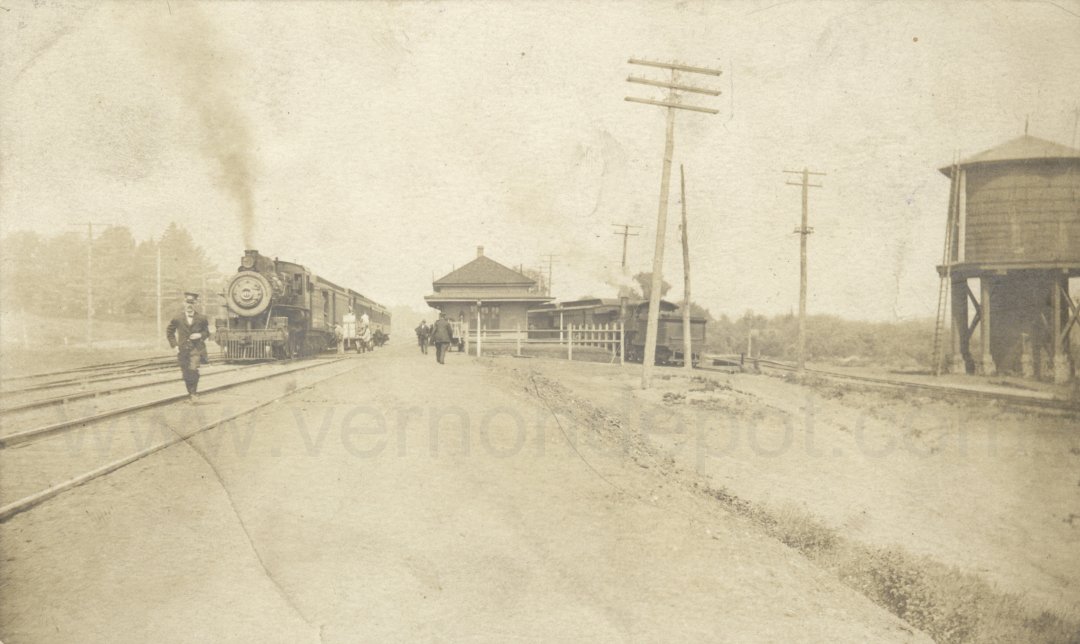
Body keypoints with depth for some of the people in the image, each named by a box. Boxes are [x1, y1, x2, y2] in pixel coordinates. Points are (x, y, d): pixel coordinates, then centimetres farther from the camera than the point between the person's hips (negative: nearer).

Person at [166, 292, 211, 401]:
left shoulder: (201, 318, 1)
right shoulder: (178, 318, 2)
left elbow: (207, 332, 14)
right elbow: (169, 332, 13)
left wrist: (200, 335, -8)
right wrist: (174, 345, 2)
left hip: (196, 349, -2)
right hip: (183, 350, 2)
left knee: (193, 369, -21)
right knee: (186, 374, 6)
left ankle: (194, 393, -9)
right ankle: (191, 393, 23)